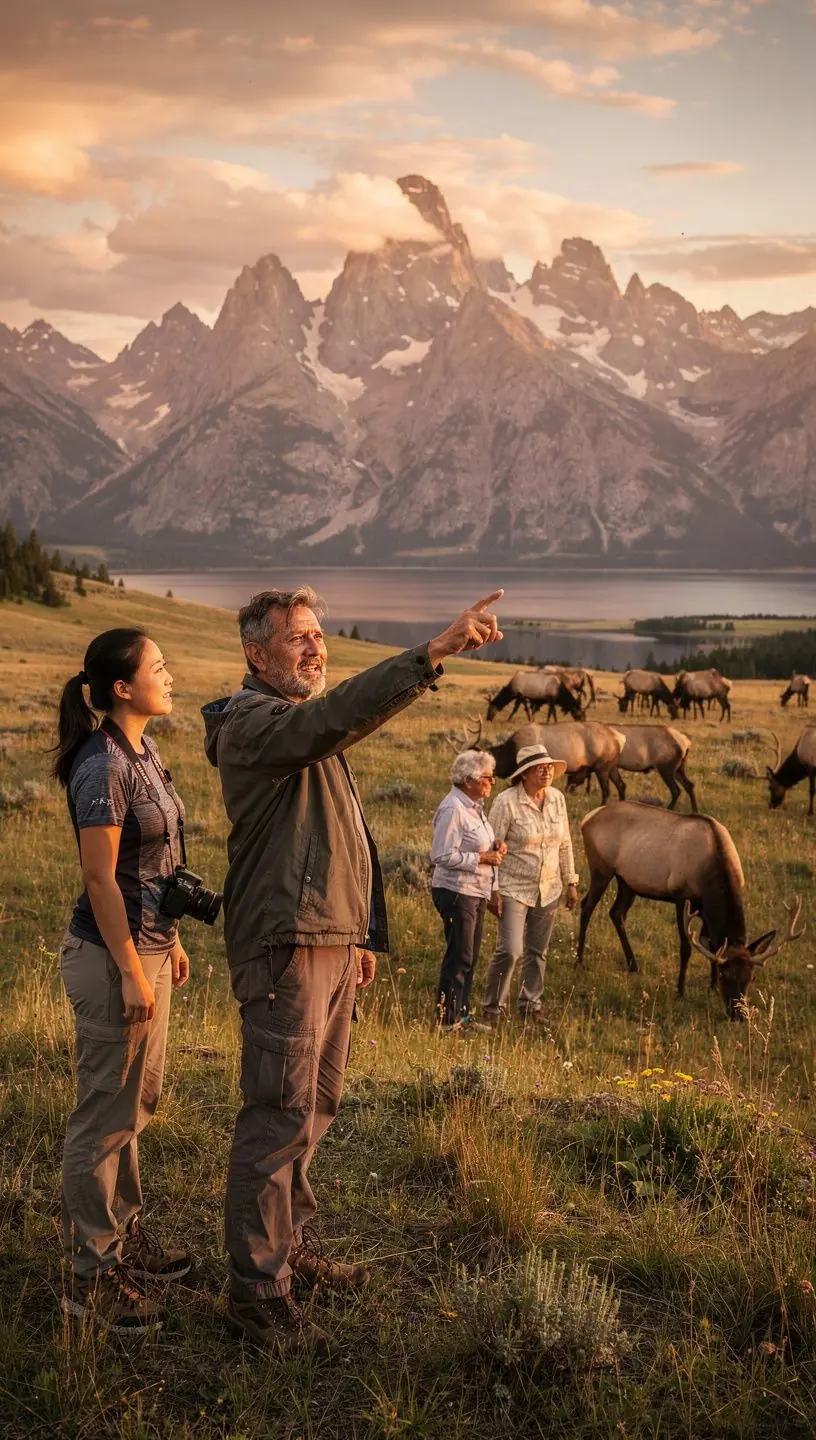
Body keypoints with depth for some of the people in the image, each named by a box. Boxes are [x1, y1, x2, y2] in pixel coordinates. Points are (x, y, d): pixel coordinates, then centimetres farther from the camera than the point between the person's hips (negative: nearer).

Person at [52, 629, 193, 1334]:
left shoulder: (145, 753, 9)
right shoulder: (103, 765, -19)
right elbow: (101, 880, -20)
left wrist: (171, 940, 18)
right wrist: (132, 973, -18)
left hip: (149, 944, 9)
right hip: (113, 956, -9)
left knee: (137, 1101, 18)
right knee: (107, 1112, 0)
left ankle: (124, 1234, 33)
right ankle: (92, 1274, 11)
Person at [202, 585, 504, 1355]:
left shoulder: (305, 729, 19)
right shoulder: (252, 723, -13)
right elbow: (341, 714, -34)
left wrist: (362, 933, 23)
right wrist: (433, 652, -42)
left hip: (332, 944, 10)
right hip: (284, 949, -10)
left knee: (314, 1106, 17)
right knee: (279, 1116, -7)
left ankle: (290, 1244, 30)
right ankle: (256, 1287, 1)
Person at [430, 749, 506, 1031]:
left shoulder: (474, 806, 12)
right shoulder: (453, 809, -18)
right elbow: (443, 856, -22)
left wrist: (494, 848, 5)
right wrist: (482, 858, -19)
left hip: (476, 891, 10)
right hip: (457, 891, -10)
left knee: (469, 957, 14)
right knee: (459, 957, -4)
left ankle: (461, 1016, 22)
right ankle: (447, 1020, 4)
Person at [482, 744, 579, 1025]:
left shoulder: (557, 799, 3)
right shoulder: (507, 802, -14)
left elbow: (564, 844, 12)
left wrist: (571, 882, 13)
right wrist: (493, 890, -14)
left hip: (549, 890, 5)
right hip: (513, 889, -5)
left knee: (537, 952, 12)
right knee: (510, 951, -11)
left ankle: (530, 1005, 26)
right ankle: (493, 1008, 5)